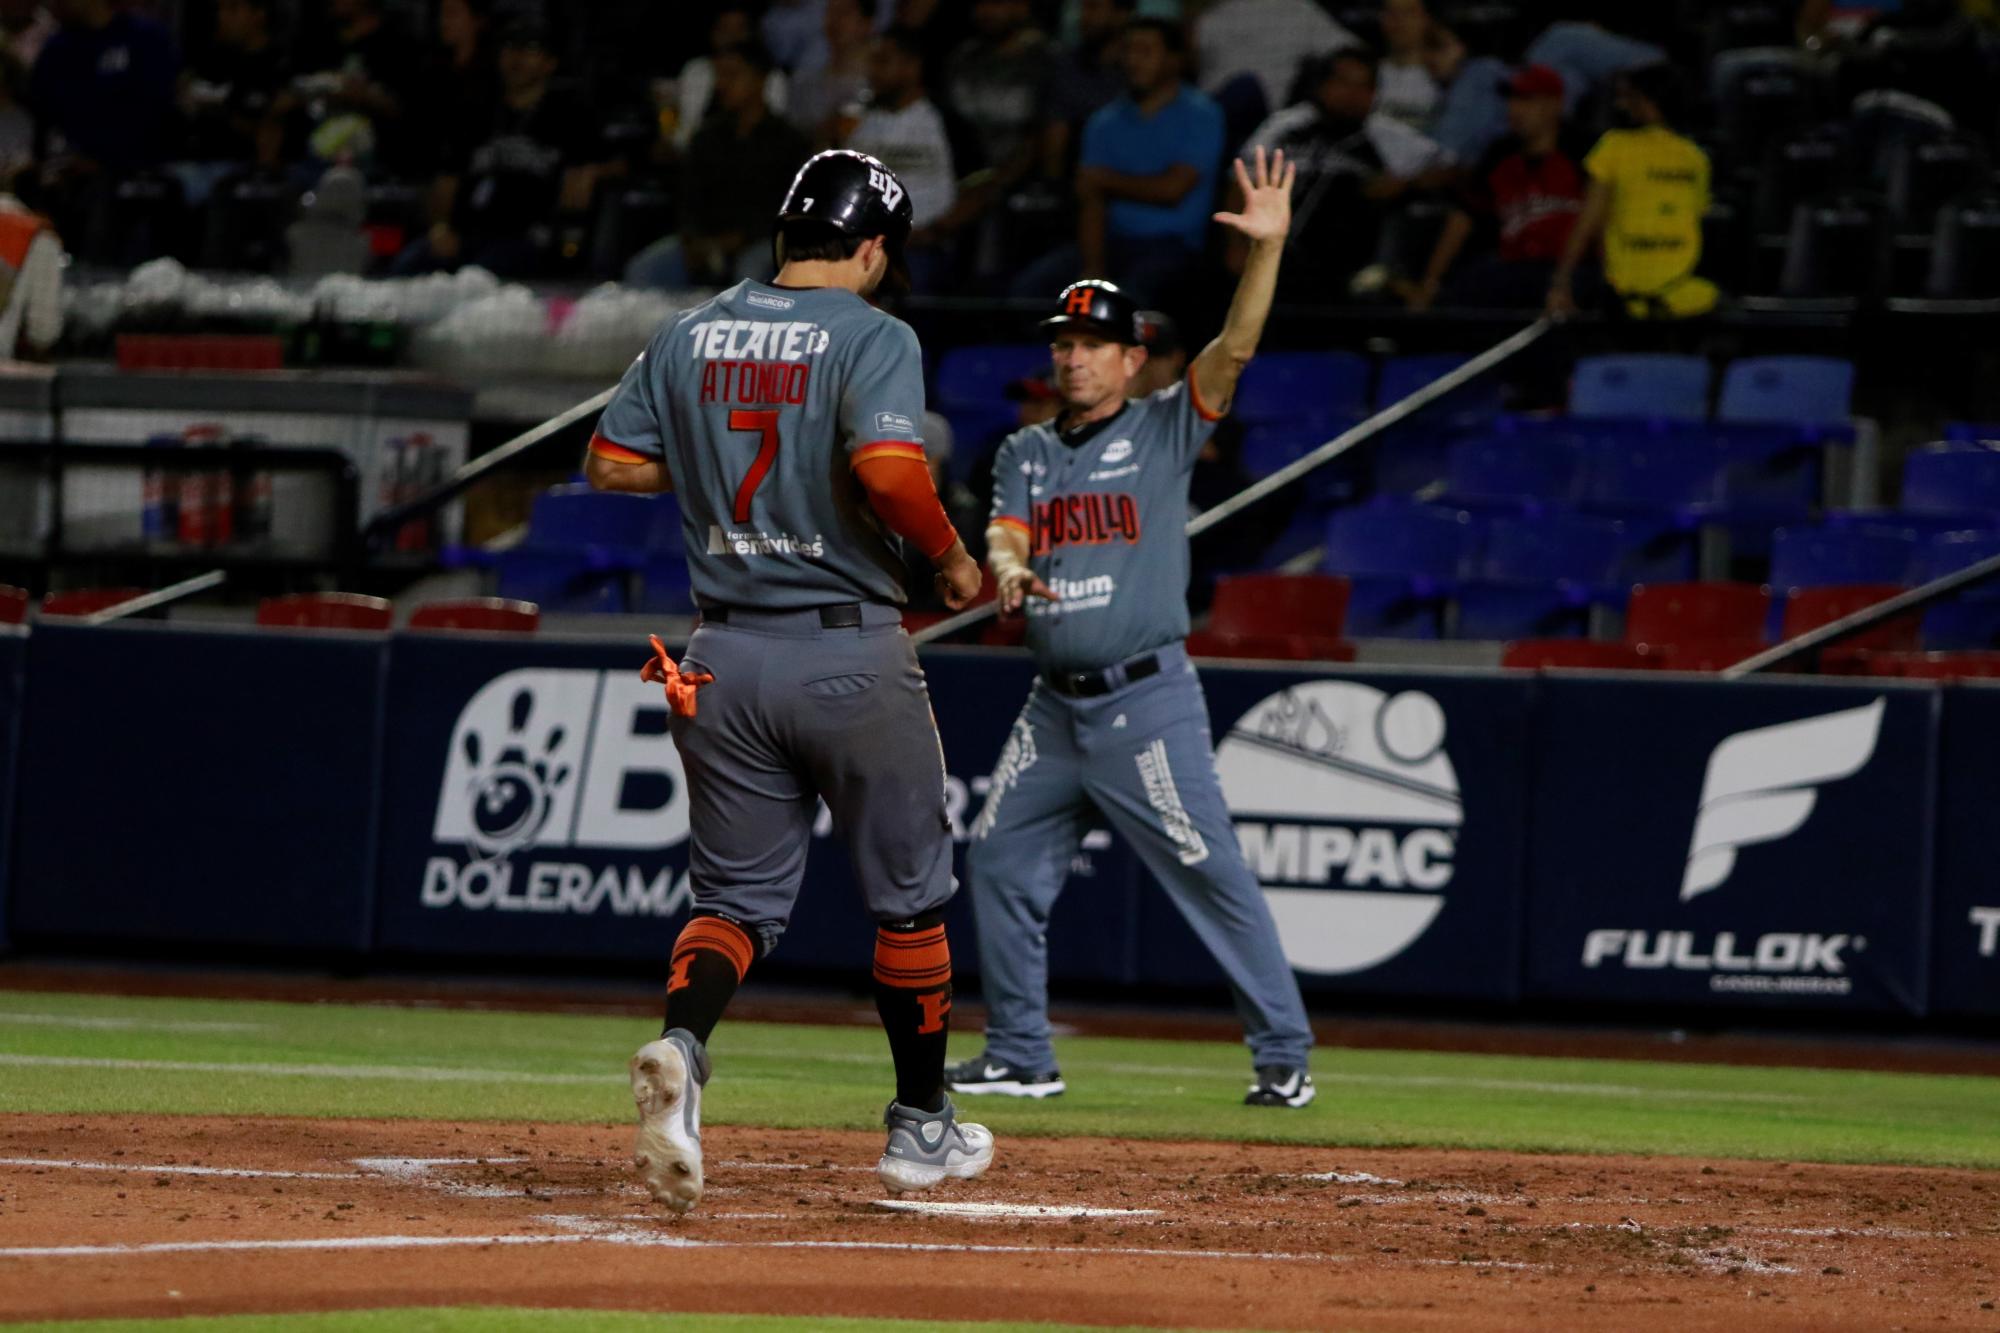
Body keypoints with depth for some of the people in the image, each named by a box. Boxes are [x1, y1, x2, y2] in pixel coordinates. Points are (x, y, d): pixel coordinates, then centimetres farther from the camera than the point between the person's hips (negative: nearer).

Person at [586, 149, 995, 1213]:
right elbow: (889, 467, -26)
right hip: (849, 653, -4)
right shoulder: (872, 337, -10)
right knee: (908, 893, 13)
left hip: (726, 653, 4)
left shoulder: (689, 335, 6)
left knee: (739, 895, 9)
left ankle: (680, 1046, -22)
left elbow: (611, 463, 8)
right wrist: (952, 559, -9)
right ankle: (923, 1128, 21)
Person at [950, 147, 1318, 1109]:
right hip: (1054, 707, 6)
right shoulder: (1025, 454, 15)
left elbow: (1235, 348, -12)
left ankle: (1284, 1056, -3)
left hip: (1147, 701, -6)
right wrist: (1008, 573, -25)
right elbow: (1002, 540, 0)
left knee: (1210, 874, -8)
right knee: (998, 861, 5)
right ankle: (1020, 1056, 15)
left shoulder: (1163, 431, 1)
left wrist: (1268, 247, -25)